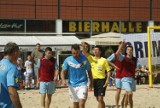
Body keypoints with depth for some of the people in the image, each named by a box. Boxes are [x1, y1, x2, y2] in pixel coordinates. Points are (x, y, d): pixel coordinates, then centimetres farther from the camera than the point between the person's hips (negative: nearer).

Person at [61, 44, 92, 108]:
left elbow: (89, 71, 7)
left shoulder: (84, 59, -6)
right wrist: (63, 79, -22)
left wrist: (91, 82, 14)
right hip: (72, 85, 2)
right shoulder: (68, 60, -4)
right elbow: (63, 71, -2)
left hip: (82, 84, -2)